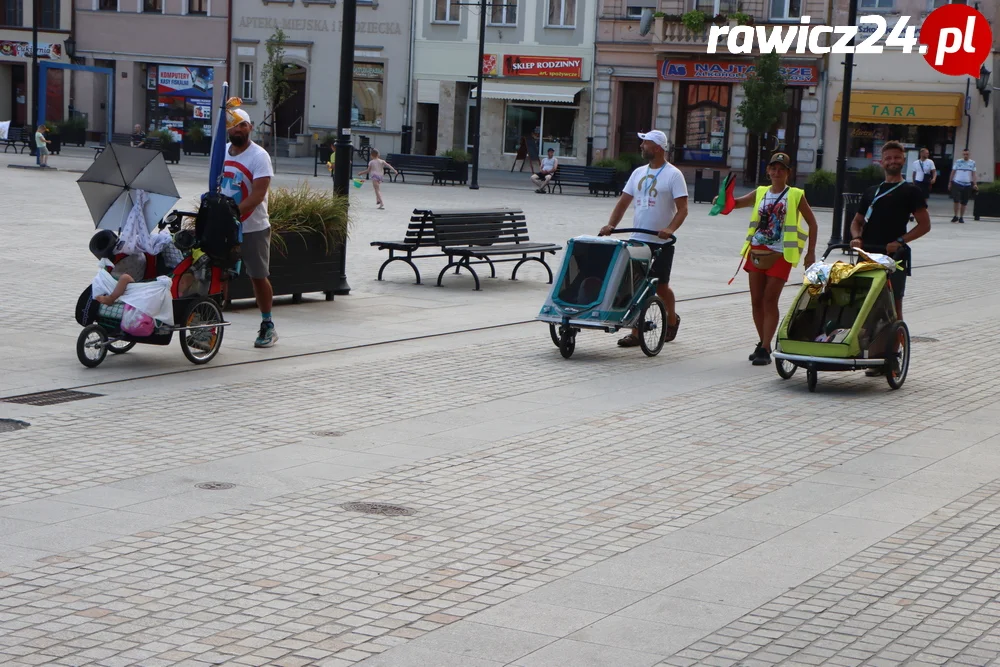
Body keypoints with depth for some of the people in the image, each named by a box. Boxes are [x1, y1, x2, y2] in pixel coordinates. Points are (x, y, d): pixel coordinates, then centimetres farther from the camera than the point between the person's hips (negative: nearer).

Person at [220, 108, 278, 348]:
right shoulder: (221, 151, 8)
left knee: (258, 277, 5)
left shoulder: (259, 156, -12)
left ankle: (268, 326, 17)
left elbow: (258, 194, -21)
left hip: (253, 228, -5)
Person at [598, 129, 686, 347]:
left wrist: (670, 229, -29)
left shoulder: (673, 175, -6)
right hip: (637, 239, 5)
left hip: (661, 242, -5)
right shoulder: (639, 173, 13)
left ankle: (672, 320, 32)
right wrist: (611, 225, -4)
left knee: (660, 286, 5)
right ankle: (635, 333, 3)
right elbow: (623, 202, 12)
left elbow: (682, 209, -12)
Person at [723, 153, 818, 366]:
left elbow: (812, 223, 4)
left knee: (770, 301, -9)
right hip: (757, 252, 5)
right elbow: (736, 203, 10)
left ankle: (765, 349, -8)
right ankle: (763, 343, 20)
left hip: (779, 254, -4)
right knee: (756, 300, 6)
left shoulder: (795, 196, 0)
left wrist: (811, 253, -2)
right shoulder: (760, 193, 11)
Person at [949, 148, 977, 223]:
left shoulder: (972, 163, 6)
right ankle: (956, 216, 4)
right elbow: (953, 172, 7)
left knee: (964, 202, 5)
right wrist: (950, 183, 4)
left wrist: (975, 184, -3)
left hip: (967, 185, 2)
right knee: (956, 200, -10)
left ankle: (961, 217, 16)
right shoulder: (957, 162, 2)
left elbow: (973, 174, 7)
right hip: (957, 183, -2)